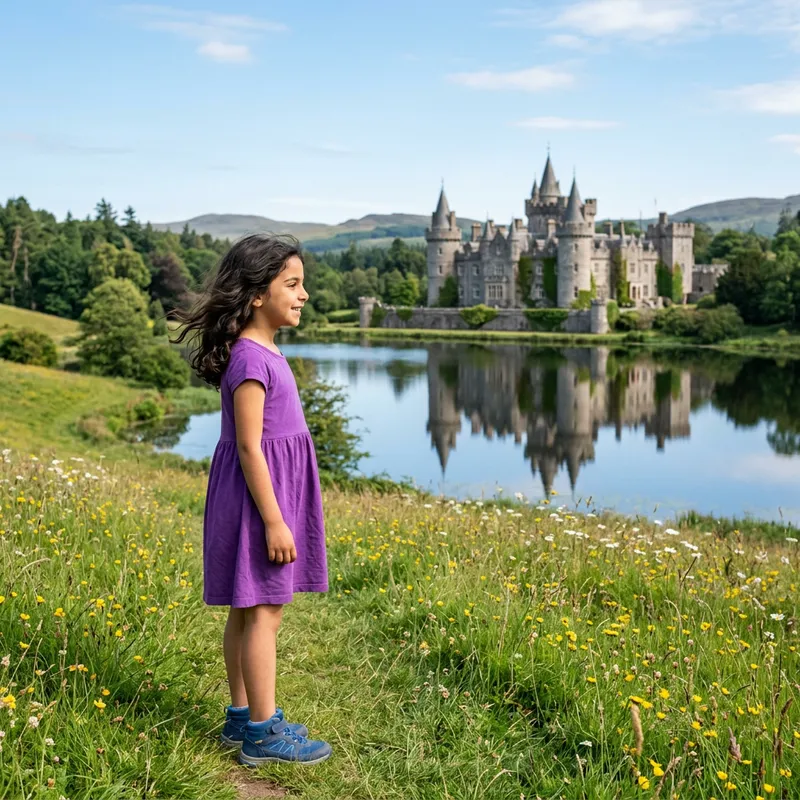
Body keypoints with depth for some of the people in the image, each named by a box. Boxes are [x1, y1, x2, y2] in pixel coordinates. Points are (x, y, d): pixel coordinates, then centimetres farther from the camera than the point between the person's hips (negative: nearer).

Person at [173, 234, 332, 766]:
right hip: (257, 494, -10)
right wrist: (274, 521, -20)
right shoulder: (250, 358, -19)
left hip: (272, 489, 10)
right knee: (264, 612, -3)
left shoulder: (264, 351, 11)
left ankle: (243, 715, 25)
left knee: (247, 611, 15)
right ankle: (263, 735, 6)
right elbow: (248, 448, -21)